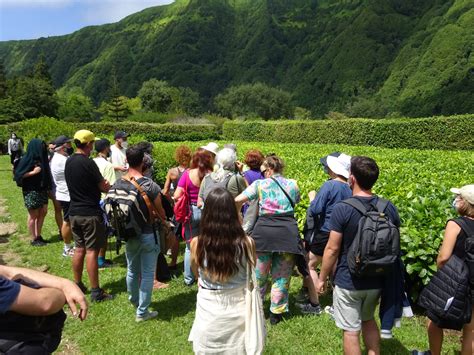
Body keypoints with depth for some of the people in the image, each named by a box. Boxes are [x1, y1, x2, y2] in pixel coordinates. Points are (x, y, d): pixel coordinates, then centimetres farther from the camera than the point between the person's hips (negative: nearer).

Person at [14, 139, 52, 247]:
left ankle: (38, 235, 25)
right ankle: (34, 239, 17)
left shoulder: (41, 158, 4)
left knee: (43, 212, 12)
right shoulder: (26, 159, -15)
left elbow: (46, 172, 17)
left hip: (42, 190, 7)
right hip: (31, 192, -7)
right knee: (33, 215, 4)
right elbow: (18, 174, -16)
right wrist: (33, 172, -22)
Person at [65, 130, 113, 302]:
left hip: (74, 212, 8)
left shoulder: (69, 162, 7)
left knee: (79, 249, 17)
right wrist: (107, 184, 10)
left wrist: (100, 183, 10)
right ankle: (96, 292, 5)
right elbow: (104, 188, -11)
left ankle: (77, 285, 27)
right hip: (90, 213, -8)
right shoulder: (88, 163, -17)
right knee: (91, 251, -2)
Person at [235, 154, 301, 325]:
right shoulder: (293, 185, 9)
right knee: (281, 276, 13)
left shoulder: (260, 184, 1)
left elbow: (238, 201, -6)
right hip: (288, 232, 1)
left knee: (259, 274, 16)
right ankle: (276, 312, 21)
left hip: (264, 232, -1)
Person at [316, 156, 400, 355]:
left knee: (351, 330, 10)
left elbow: (332, 249, -18)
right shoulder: (389, 208, -4)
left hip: (348, 282, -5)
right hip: (376, 281, 5)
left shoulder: (342, 209, -20)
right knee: (368, 321, 26)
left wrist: (322, 278, -4)